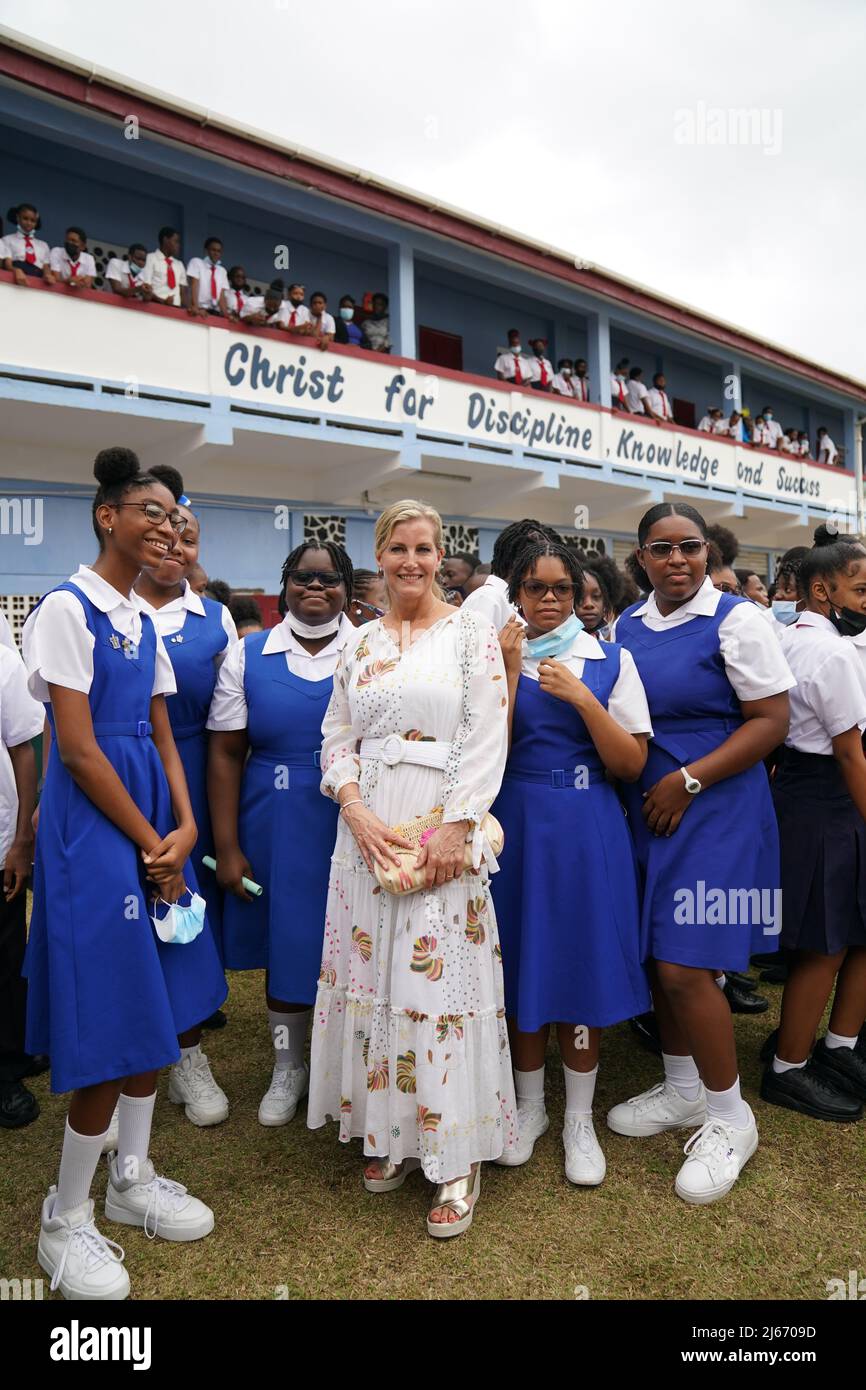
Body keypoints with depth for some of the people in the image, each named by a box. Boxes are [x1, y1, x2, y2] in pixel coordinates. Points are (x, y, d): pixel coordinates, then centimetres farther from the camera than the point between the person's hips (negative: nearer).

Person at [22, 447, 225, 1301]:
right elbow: (77, 749, -16)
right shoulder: (67, 608, -11)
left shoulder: (143, 621, 13)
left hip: (155, 823, 8)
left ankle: (131, 1179, 34)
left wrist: (184, 829, -4)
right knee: (108, 1026, -1)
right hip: (93, 824, -8)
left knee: (155, 1006, 15)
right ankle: (65, 1221, 20)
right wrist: (151, 845, -11)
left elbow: (162, 739, 12)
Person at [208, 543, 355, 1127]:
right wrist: (227, 848, -2)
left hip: (356, 822, -1)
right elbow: (226, 755, 2)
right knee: (285, 942, 13)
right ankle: (288, 1066, 38)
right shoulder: (247, 656, 2)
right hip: (275, 827, 1)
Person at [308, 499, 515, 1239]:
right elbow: (336, 740, 10)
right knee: (372, 976, 9)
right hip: (368, 828, 4)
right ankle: (390, 1131, 27)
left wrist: (455, 827, -15)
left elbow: (487, 739, -6)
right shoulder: (360, 643, 12)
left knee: (442, 977, -1)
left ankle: (457, 1156, 14)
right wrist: (356, 809, -7)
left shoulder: (472, 632, 0)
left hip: (443, 828, -4)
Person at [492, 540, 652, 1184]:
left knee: (581, 965, 7)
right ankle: (530, 1106, 34)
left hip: (586, 829, -1)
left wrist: (582, 698, -17)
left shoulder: (611, 660, 0)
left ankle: (580, 1119, 28)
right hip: (516, 826, 1)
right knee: (523, 965, 11)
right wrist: (511, 672, -15)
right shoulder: (497, 657, 2)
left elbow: (632, 764, -6)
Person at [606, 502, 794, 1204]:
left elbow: (772, 721, -11)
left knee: (685, 967, -7)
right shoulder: (626, 626, 8)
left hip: (715, 812, -6)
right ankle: (683, 1088, 34)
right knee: (659, 956, 13)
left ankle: (729, 1117, 15)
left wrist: (686, 782, -15)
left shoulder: (736, 620, -8)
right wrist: (632, 788, 3)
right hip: (645, 813, 6)